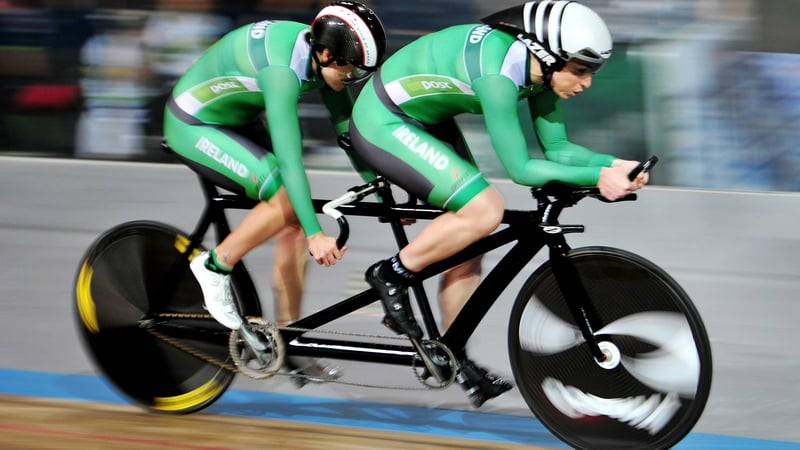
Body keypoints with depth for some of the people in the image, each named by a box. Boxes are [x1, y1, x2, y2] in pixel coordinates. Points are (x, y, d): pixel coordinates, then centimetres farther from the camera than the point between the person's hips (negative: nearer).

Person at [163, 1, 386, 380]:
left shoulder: (322, 58, -10)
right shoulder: (283, 69, -35)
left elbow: (347, 127, 2)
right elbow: (290, 158, -37)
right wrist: (316, 235, -37)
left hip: (236, 121, 8)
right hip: (194, 127, -8)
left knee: (294, 221, -2)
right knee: (287, 198, -24)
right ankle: (214, 268, -5)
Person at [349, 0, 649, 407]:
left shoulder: (538, 68, -6)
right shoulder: (499, 71, -33)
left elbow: (556, 149, 1)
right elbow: (519, 168, -29)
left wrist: (614, 165, -13)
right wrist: (596, 177, -29)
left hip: (425, 121, 10)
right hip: (383, 124, -9)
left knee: (467, 236, 7)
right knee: (484, 210, -22)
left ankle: (454, 356, 17)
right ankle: (392, 277, -4)